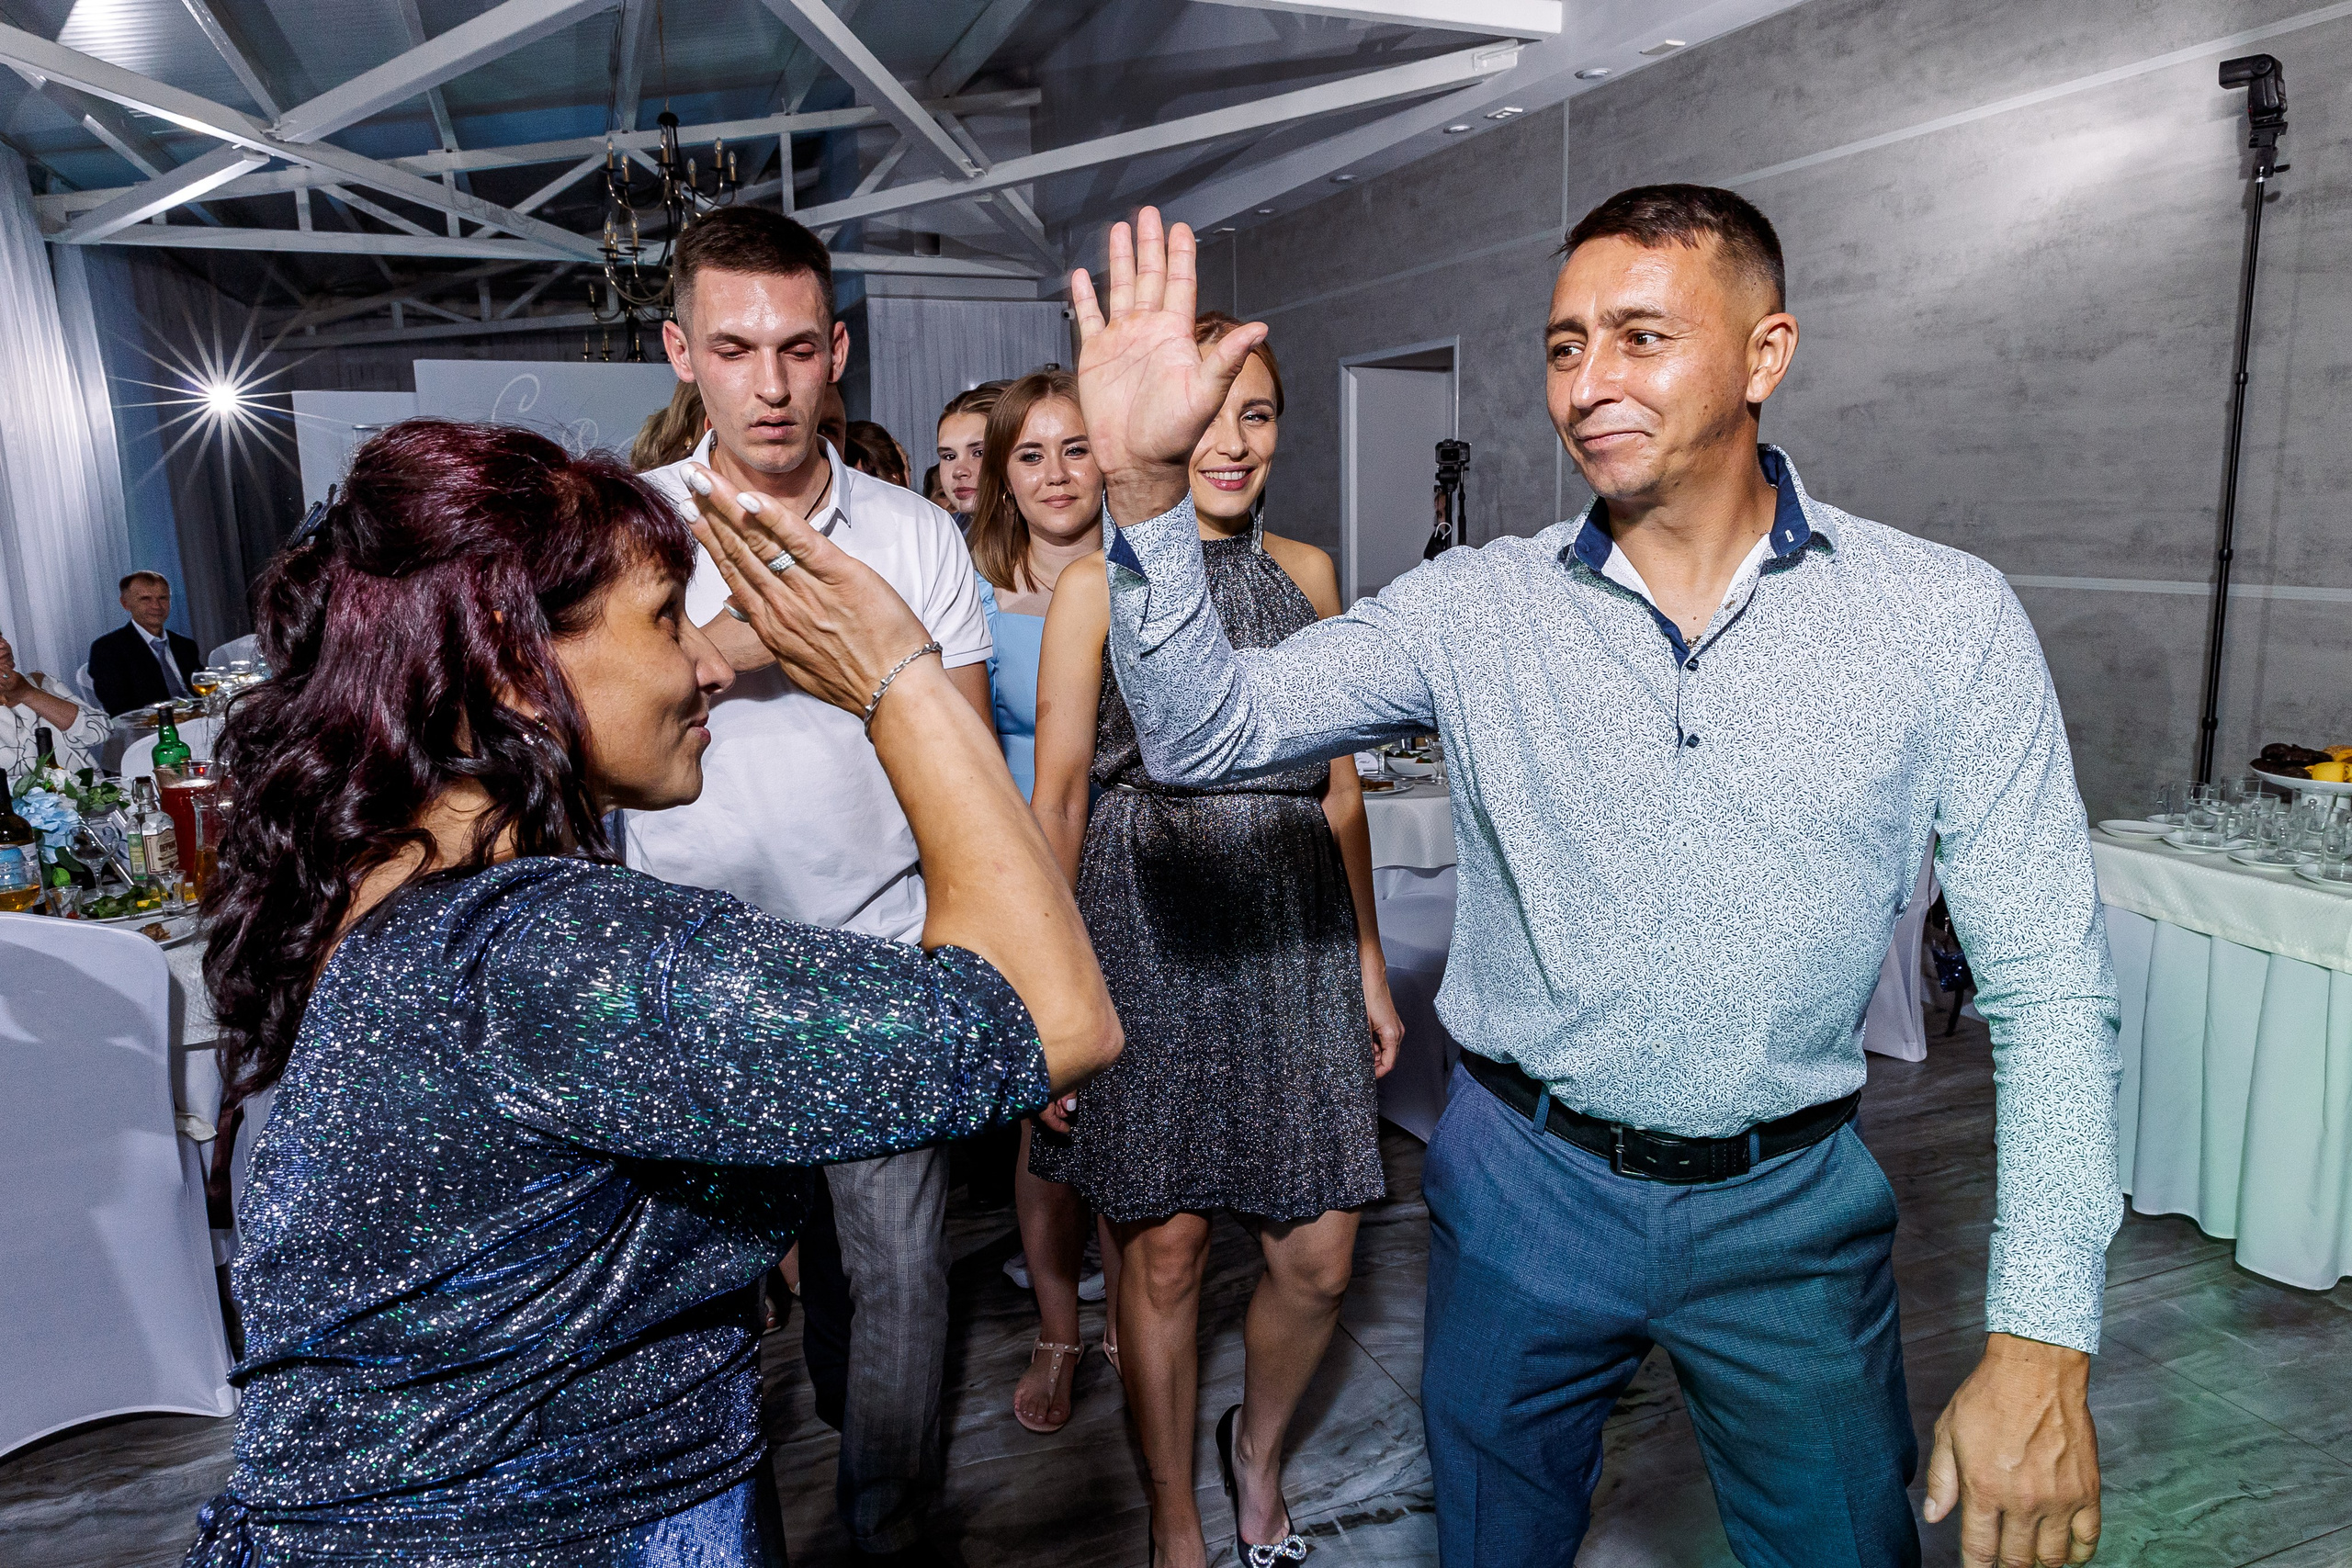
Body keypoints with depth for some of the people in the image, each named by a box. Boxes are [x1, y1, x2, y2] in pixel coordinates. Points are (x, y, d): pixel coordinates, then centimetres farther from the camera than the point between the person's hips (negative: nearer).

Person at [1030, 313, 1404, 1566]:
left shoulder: (1307, 574, 10)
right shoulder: (1097, 585, -2)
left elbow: (1338, 782, 13)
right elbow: (1056, 798, -3)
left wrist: (1367, 958, 13)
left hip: (1291, 926, 4)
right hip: (1148, 928, -3)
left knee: (1319, 1255, 5)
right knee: (1162, 1248, 7)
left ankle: (1259, 1447, 38)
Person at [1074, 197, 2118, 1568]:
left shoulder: (1949, 617, -9)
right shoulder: (1473, 607, -6)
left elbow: (2048, 984, -8)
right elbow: (1207, 733, -11)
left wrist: (2043, 1339, -14)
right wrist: (1148, 485, -27)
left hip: (1792, 1205, 0)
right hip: (1526, 1187, 1)